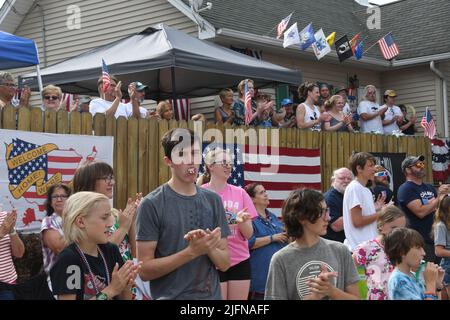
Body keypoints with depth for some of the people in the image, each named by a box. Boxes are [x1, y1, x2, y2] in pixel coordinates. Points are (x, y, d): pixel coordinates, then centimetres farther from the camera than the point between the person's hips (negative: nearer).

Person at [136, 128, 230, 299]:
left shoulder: (213, 200, 1)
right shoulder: (151, 204, -11)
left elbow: (224, 263, 2)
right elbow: (144, 270, -14)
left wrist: (209, 247, -18)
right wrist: (192, 251, -24)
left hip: (211, 295, 4)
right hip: (170, 295, -4)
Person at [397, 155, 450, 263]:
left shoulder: (430, 188, 17)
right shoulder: (406, 189, -7)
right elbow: (420, 212, -17)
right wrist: (439, 196, -11)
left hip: (436, 238, 7)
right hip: (419, 241, -7)